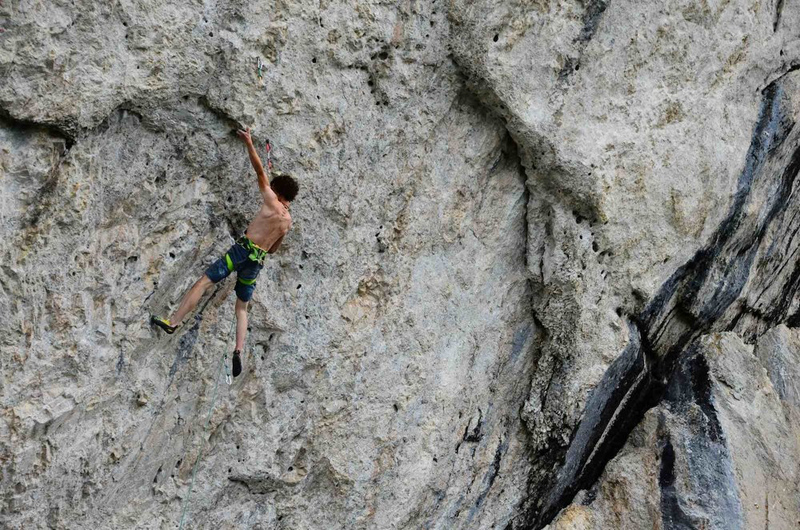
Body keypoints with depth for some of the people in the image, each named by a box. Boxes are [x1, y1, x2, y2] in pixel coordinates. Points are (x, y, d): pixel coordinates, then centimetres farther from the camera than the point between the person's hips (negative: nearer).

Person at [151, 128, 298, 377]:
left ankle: (173, 322, -13)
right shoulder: (288, 221, 15)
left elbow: (260, 173, -3)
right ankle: (238, 351, -5)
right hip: (258, 262, 6)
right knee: (242, 308, 12)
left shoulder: (272, 202, -2)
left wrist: (249, 144, -1)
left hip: (242, 249, -6)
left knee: (202, 282, -6)